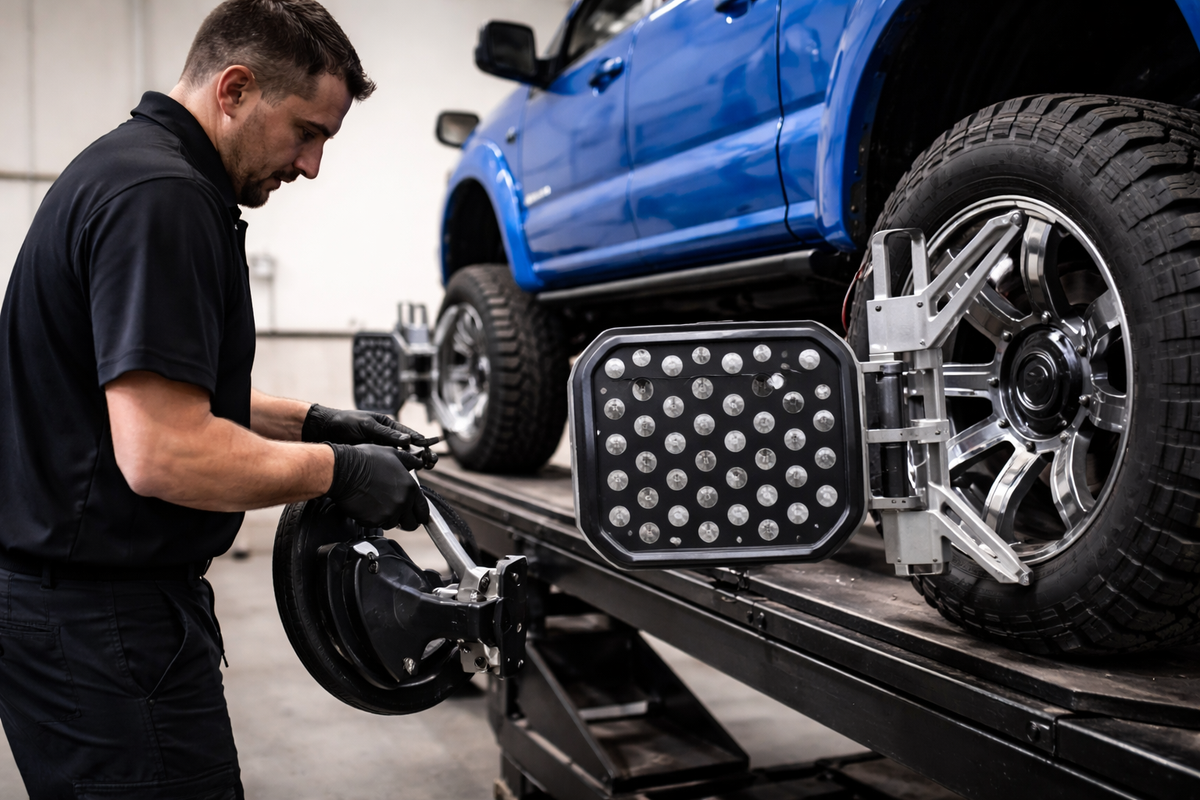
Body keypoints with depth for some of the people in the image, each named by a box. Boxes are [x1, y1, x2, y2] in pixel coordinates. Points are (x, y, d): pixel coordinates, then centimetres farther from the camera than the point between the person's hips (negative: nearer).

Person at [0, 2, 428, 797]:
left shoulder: (131, 167, 13)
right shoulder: (160, 197, -21)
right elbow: (163, 455, -28)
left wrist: (313, 420, 10)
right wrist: (336, 469, -15)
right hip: (104, 617, -10)